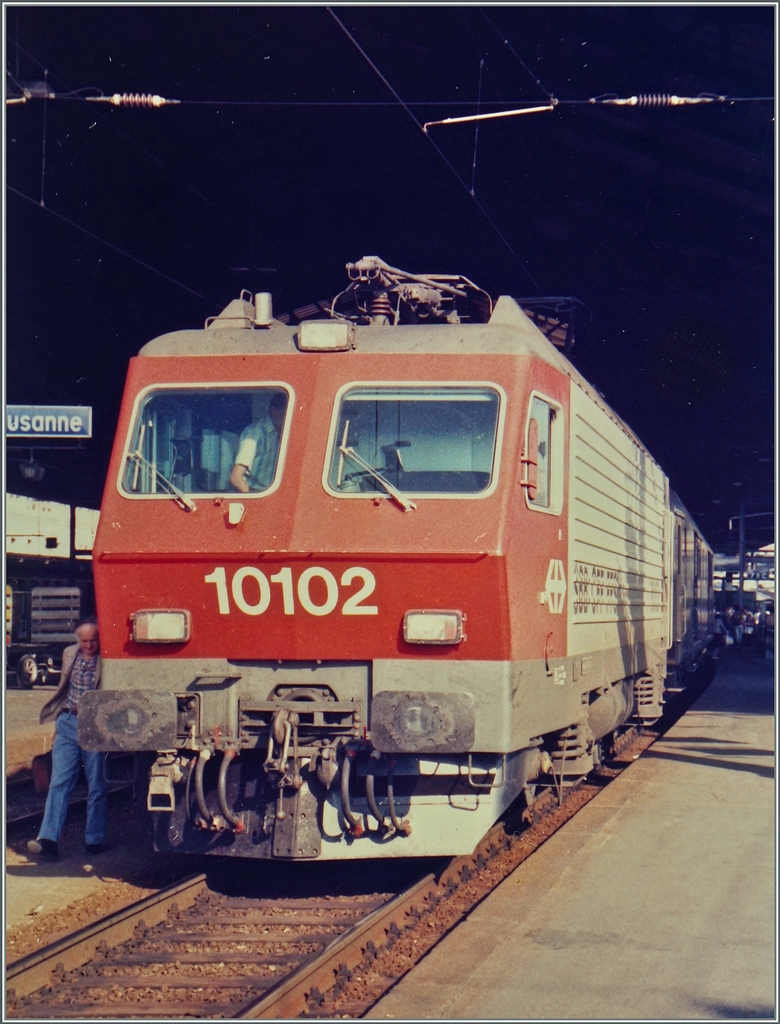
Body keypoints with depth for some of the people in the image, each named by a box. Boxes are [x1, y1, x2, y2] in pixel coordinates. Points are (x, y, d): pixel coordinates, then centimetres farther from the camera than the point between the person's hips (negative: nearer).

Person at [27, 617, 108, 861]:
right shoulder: (69, 654, 9)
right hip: (68, 724, 4)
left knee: (96, 786, 5)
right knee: (59, 783, -3)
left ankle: (94, 840, 16)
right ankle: (48, 840, -8)